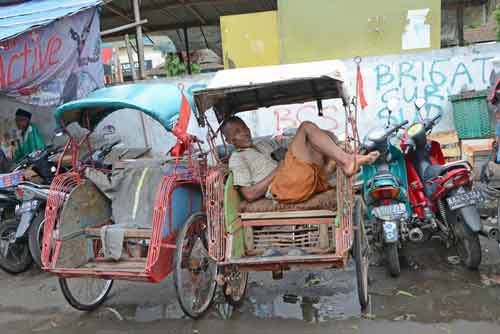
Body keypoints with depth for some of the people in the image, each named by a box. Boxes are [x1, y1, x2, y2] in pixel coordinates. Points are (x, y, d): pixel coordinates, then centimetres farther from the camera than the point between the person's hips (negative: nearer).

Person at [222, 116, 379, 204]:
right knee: (307, 127, -11)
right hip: (282, 188, -8)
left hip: (307, 182, 8)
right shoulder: (237, 158, 10)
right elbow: (250, 194, -2)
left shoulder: (265, 144, 35)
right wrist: (278, 169, -3)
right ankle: (346, 160, -25)